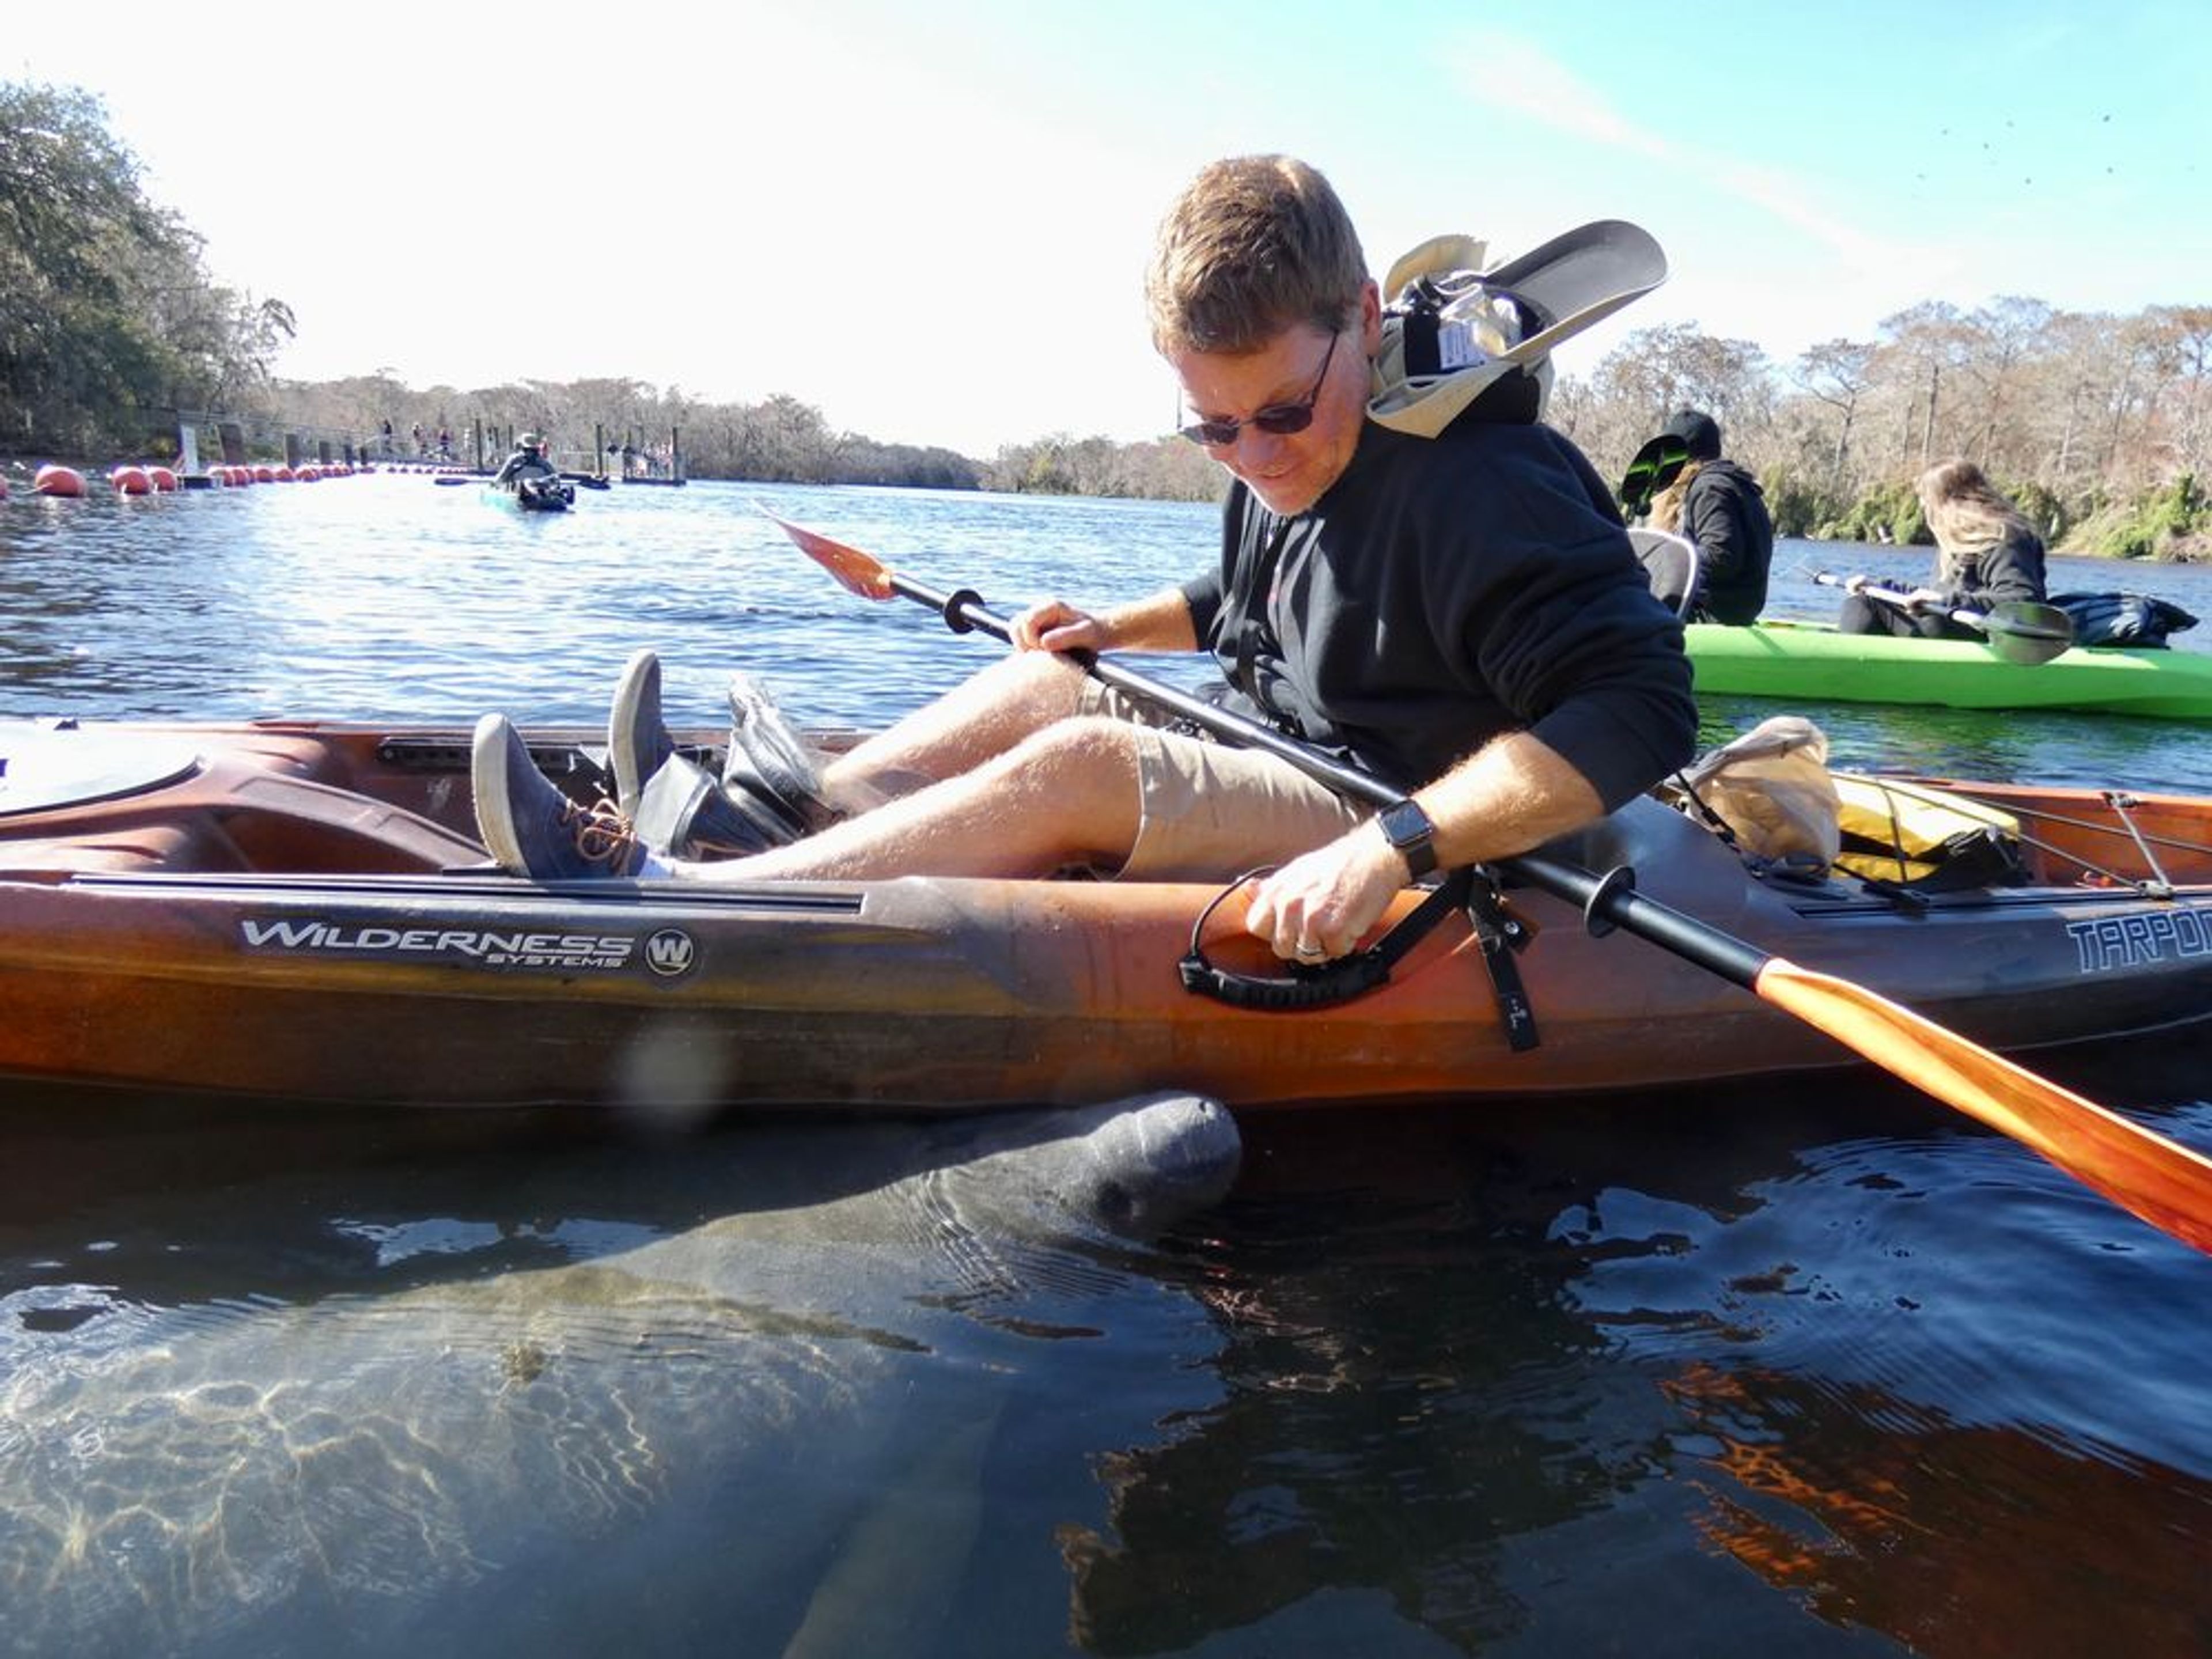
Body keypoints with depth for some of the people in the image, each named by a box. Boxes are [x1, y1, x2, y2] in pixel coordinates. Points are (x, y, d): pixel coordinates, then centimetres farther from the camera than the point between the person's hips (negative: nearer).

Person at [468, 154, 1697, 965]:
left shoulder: (1481, 482, -23)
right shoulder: (1288, 465, 5)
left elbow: (1641, 708, -33)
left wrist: (1397, 844, -41)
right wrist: (1121, 627, 10)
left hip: (1432, 857, -9)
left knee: (1078, 768, -25)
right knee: (1046, 682, 5)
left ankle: (666, 898, -21)